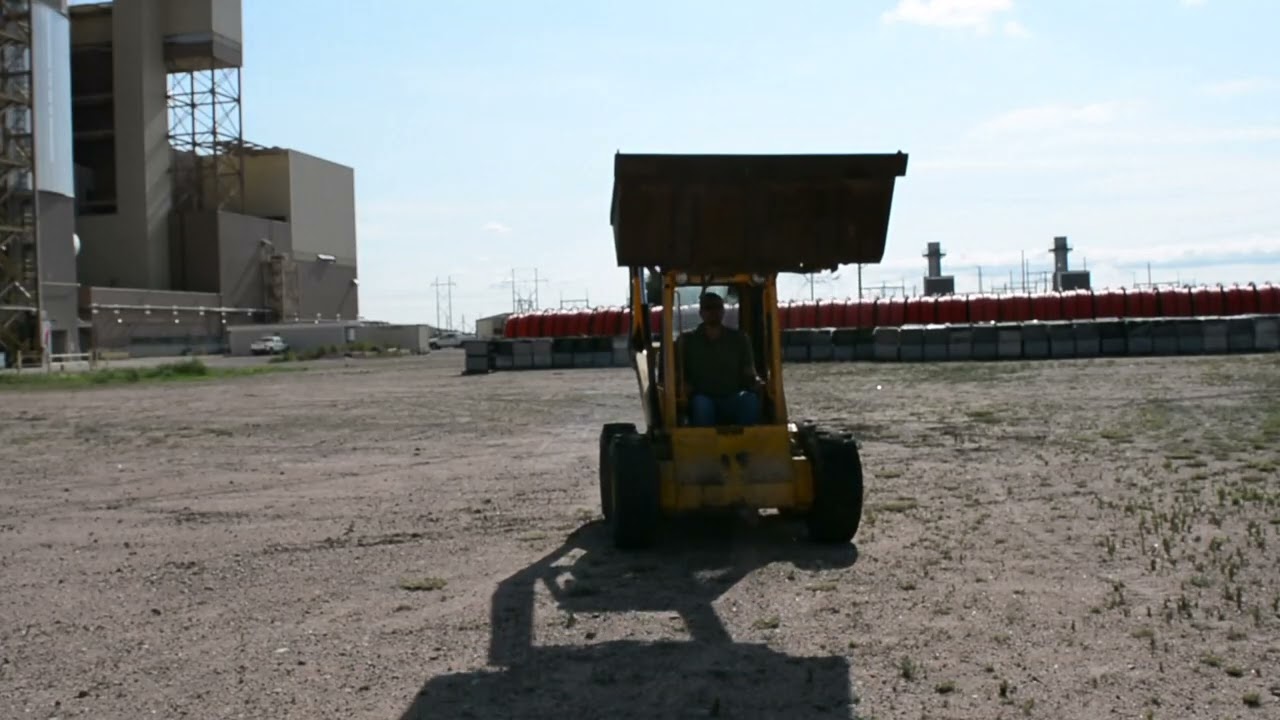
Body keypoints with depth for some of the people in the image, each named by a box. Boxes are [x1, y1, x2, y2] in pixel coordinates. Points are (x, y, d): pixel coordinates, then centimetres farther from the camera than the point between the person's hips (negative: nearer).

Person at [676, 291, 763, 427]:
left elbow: (748, 371, 12)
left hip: (733, 400, 1)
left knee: (750, 399, -32)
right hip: (704, 398, -1)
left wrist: (756, 382, -12)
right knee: (701, 403, -37)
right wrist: (684, 386, -14)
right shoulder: (687, 340, 11)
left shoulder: (738, 338, 14)